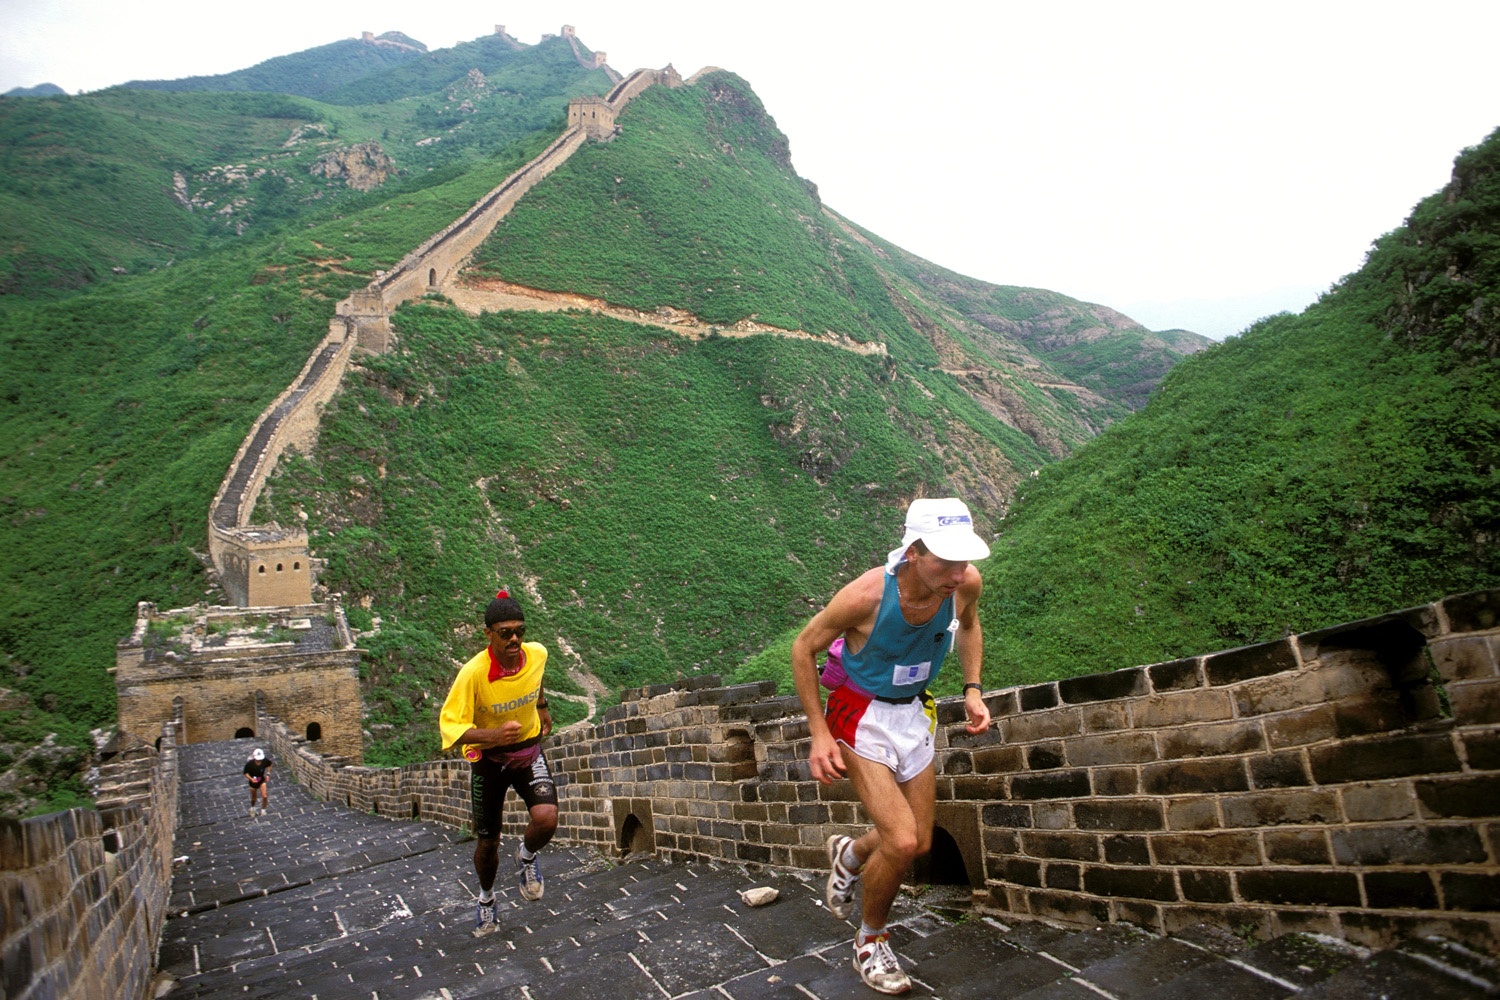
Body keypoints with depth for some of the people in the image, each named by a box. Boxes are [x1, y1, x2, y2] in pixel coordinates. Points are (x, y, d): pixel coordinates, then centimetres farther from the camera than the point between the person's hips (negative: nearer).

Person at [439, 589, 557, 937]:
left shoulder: (537, 654, -16)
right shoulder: (472, 673, -28)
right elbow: (450, 724, -26)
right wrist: (492, 735, -41)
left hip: (528, 751, 2)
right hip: (487, 758, -2)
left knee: (546, 818, -23)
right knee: (488, 842, 10)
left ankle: (527, 857, 15)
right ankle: (486, 899, 44)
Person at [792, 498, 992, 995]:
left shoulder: (967, 583, -18)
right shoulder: (866, 595, -32)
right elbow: (804, 648, -15)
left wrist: (973, 689, -3)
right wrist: (819, 734, -16)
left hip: (912, 714, 6)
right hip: (860, 716, -5)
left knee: (919, 843, 12)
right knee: (901, 843, -15)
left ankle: (849, 854, 46)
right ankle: (871, 941, 15)